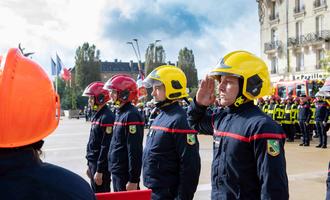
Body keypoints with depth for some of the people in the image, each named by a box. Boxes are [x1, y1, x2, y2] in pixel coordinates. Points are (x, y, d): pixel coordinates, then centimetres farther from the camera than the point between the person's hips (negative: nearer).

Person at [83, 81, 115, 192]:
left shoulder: (107, 117, -19)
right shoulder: (96, 115, 12)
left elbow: (106, 147, -22)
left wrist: (100, 170, -21)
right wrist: (89, 165, 19)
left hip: (101, 165, -9)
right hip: (93, 162, 10)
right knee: (95, 193, 18)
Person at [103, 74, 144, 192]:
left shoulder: (131, 115, -18)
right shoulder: (120, 113, 11)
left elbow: (135, 151, -22)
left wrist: (133, 180, -22)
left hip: (125, 174, -9)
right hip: (116, 172, 9)